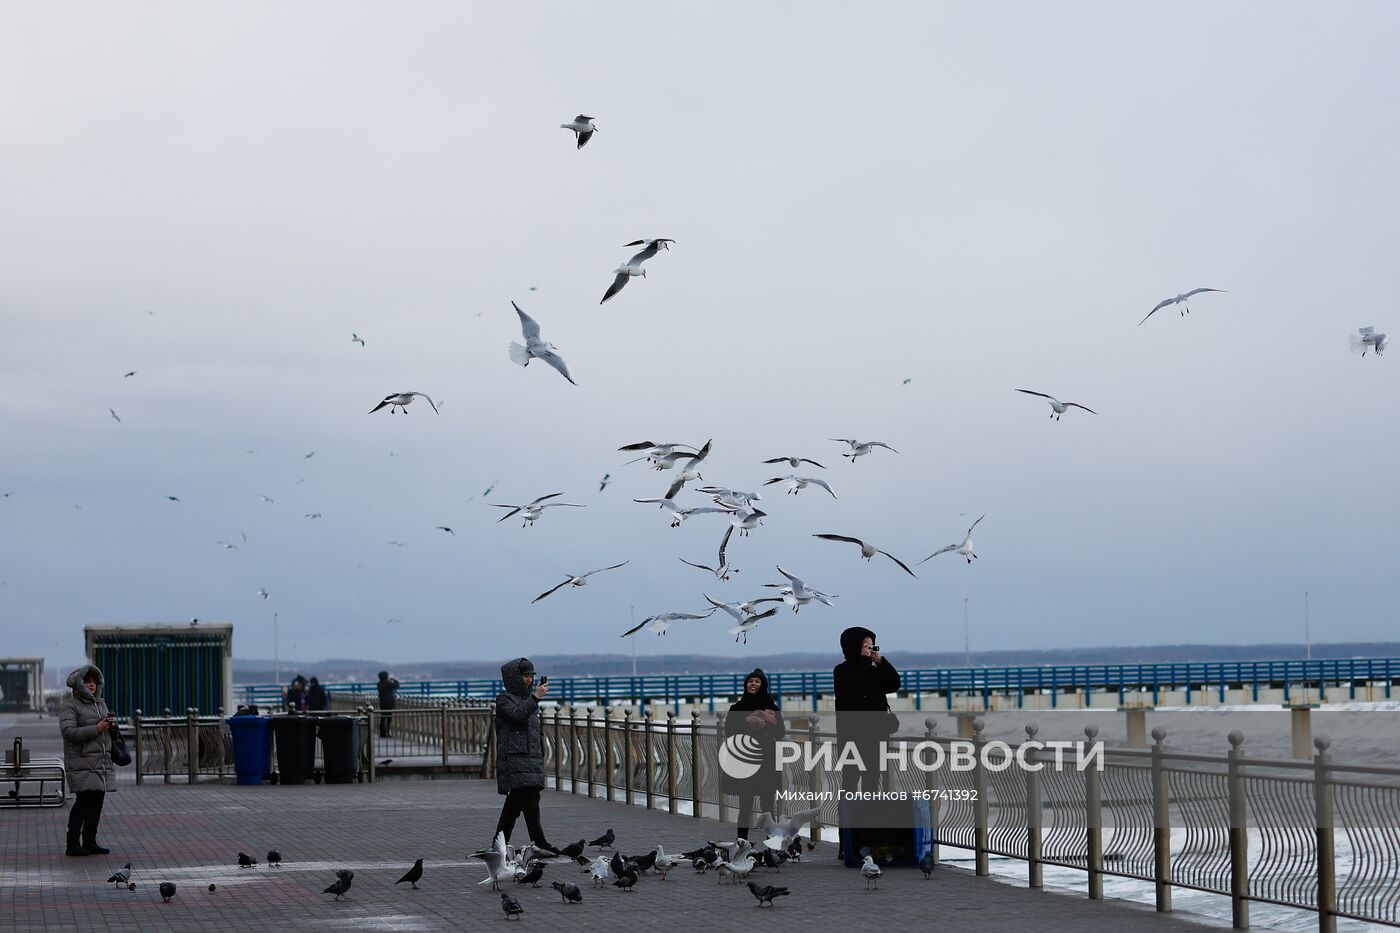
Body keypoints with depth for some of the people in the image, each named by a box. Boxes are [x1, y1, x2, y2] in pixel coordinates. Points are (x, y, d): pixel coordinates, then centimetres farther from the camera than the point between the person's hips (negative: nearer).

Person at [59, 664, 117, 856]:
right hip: (82, 763, -7)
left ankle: (90, 842, 13)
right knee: (84, 801, -13)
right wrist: (96, 729, -20)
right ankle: (73, 844, -10)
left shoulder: (100, 703, 19)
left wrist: (112, 724, 3)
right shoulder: (70, 706, -5)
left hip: (103, 761, 8)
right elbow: (68, 732, -18)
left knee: (97, 801, 6)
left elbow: (107, 730, 28)